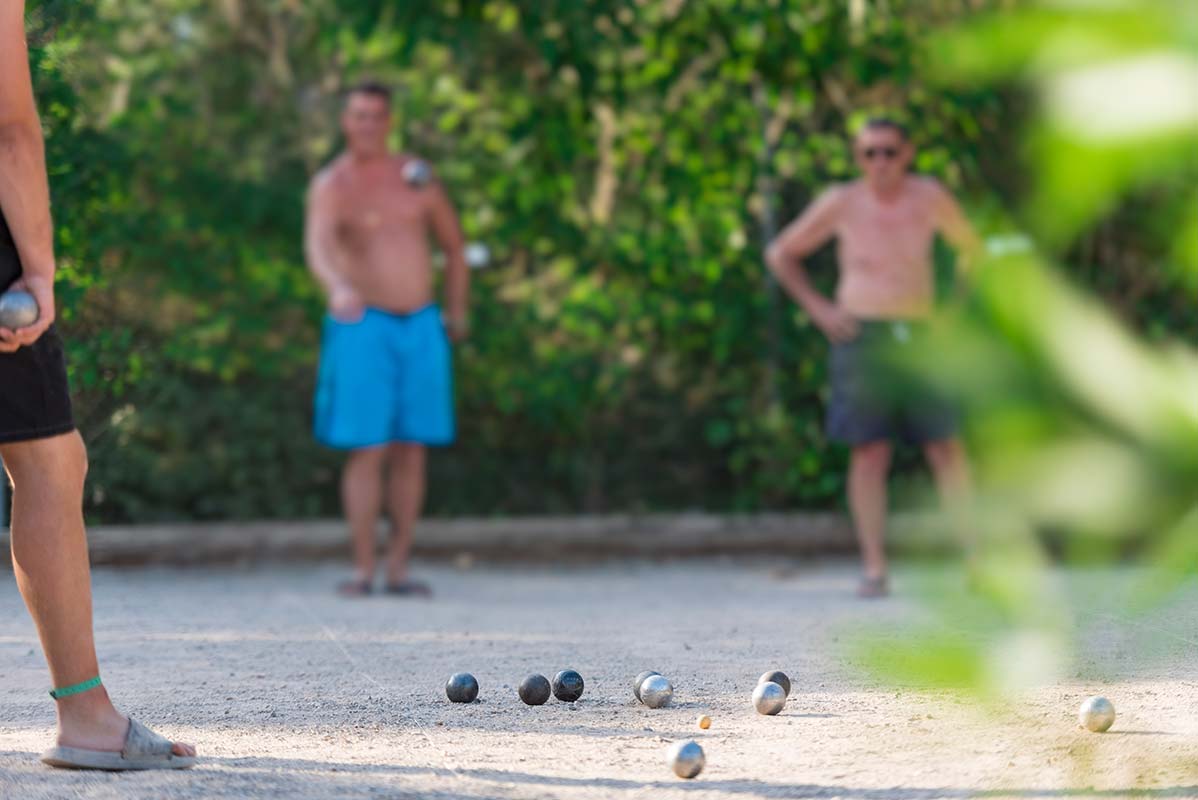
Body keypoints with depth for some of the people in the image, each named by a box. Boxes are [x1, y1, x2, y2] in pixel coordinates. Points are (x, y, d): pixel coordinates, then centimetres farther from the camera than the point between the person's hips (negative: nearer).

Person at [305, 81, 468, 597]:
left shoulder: (417, 176, 11)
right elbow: (318, 246, -22)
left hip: (422, 326, 4)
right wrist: (337, 287, -42)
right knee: (367, 450, -8)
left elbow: (453, 245, 22)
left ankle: (398, 569, 9)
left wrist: (457, 311, 16)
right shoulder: (332, 185, -3)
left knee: (411, 450, 3)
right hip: (363, 325, -4)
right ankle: (363, 569, -4)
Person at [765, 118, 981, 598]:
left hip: (919, 336, 2)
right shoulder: (842, 203, -1)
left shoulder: (929, 197, 3)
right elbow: (780, 254, 9)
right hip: (862, 335, -1)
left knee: (945, 450, -3)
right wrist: (816, 308, 0)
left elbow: (970, 247, 21)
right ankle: (874, 569, -5)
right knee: (869, 452, -6)